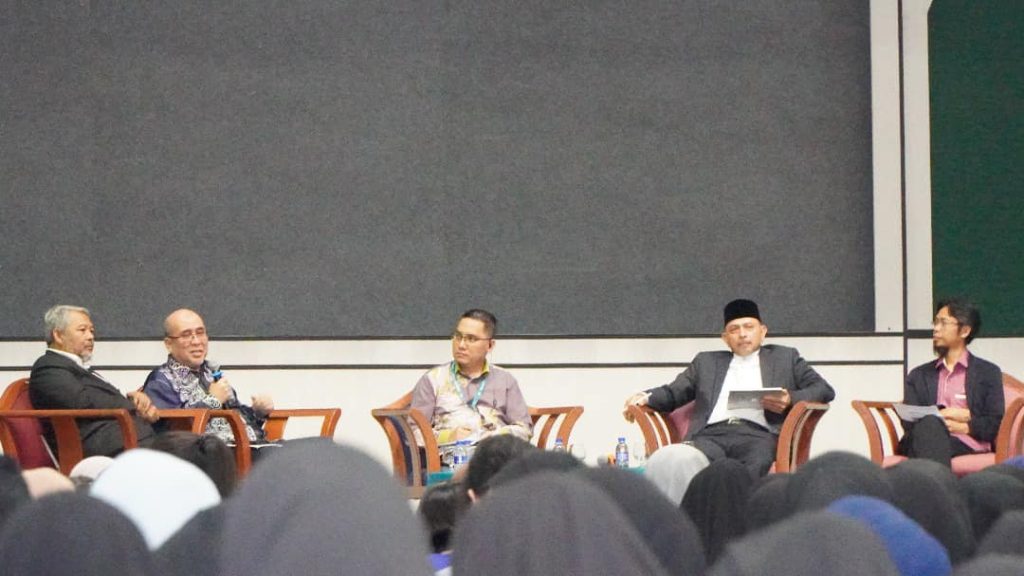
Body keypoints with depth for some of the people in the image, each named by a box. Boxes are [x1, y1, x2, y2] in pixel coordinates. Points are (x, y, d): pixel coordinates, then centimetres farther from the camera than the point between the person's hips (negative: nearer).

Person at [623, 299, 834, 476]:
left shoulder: (784, 357, 26)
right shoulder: (707, 362, 33)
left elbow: (824, 390, 18)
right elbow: (673, 393, 28)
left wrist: (791, 399, -3)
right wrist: (645, 397, 5)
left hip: (758, 434, -2)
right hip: (712, 434, 2)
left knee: (756, 464, -40)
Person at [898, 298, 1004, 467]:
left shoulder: (988, 373, 18)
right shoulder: (918, 376, 26)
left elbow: (994, 424, 7)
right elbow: (909, 422, 11)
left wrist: (962, 427, -9)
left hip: (967, 447, -2)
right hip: (925, 442, 2)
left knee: (932, 426, -37)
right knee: (930, 423, -37)